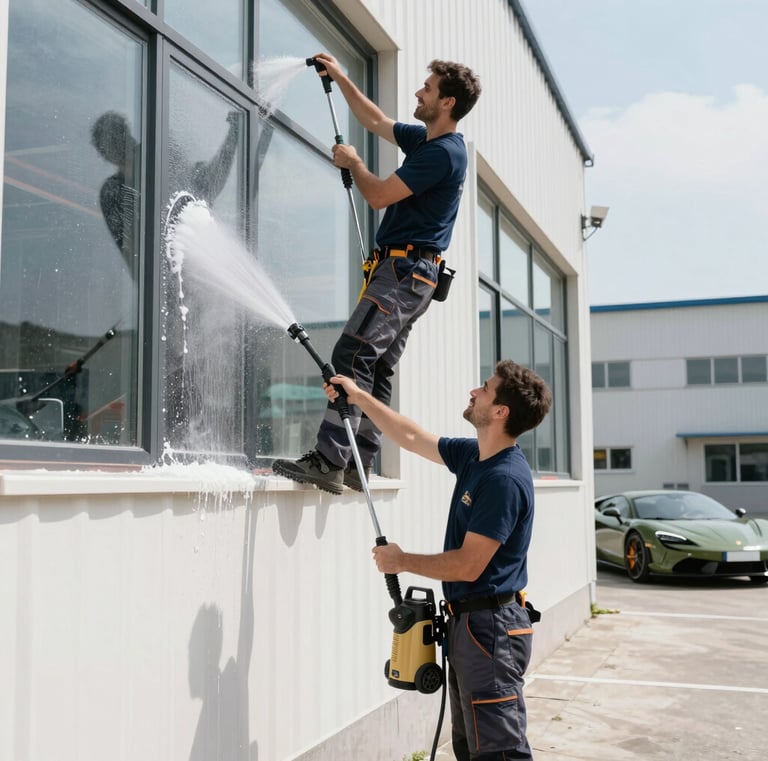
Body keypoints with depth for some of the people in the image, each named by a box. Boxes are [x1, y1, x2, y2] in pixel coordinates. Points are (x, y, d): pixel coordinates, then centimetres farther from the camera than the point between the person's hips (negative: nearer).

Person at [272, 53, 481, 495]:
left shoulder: (443, 152, -13)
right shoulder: (426, 140, 18)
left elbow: (379, 195, -14)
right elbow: (376, 121, 33)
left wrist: (353, 162, 5)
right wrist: (340, 78, 34)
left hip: (406, 271, -11)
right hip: (407, 274, 11)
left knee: (353, 356, -18)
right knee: (379, 369, 6)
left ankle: (329, 462, -22)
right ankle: (359, 465, 6)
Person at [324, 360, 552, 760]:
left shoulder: (505, 478, -22)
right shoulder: (473, 456, 6)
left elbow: (468, 566, -23)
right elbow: (412, 438, 21)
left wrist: (402, 561, -9)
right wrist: (359, 396, 24)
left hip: (491, 626, -10)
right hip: (469, 621, 10)